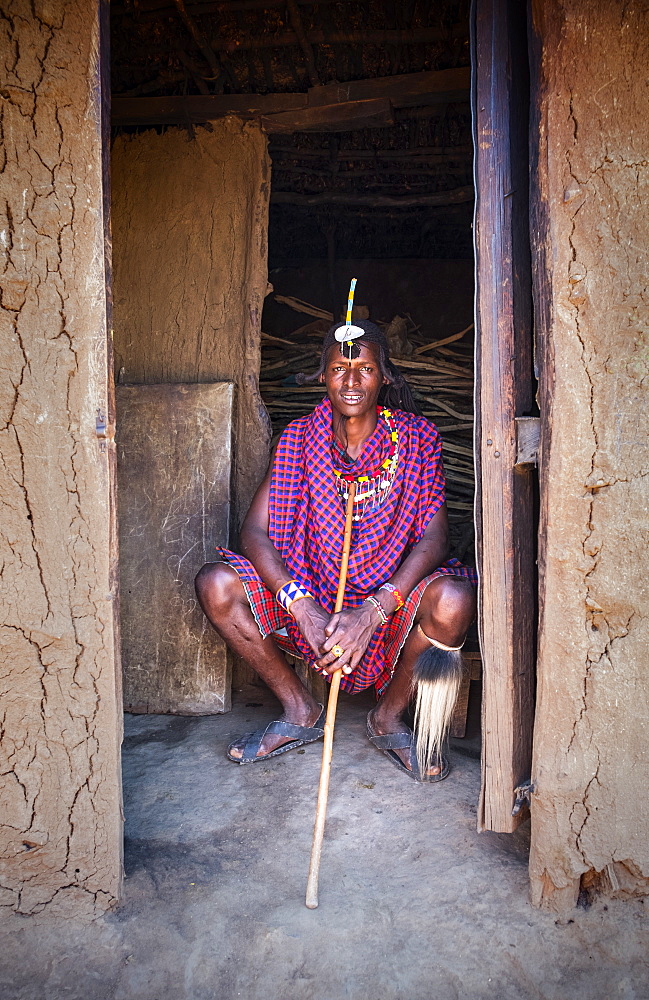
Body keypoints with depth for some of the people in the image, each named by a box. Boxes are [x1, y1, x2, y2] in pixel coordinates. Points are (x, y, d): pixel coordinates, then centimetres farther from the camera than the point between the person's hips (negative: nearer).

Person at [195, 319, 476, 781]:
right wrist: (301, 605, -26)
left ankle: (389, 717, -1)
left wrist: (372, 614, -29)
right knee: (216, 584, -19)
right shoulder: (301, 437, -3)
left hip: (388, 608, -2)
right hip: (312, 600, 2)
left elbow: (434, 538, -16)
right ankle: (302, 712, 3)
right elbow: (255, 530, -10)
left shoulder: (417, 439, -7)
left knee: (453, 600, -33)